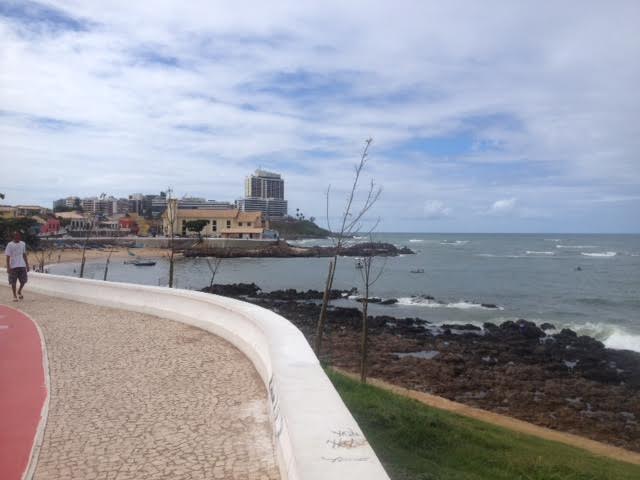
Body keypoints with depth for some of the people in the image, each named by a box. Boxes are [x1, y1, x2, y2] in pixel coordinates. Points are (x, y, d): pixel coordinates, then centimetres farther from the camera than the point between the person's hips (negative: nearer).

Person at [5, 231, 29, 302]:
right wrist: (8, 267, -11)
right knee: (13, 282, 2)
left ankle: (19, 292, 29)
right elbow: (8, 257, -6)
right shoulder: (10, 245, -5)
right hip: (13, 266, -3)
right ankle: (15, 296, 14)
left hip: (22, 266, 4)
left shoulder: (23, 244, 8)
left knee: (23, 281, 3)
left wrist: (27, 265, 12)